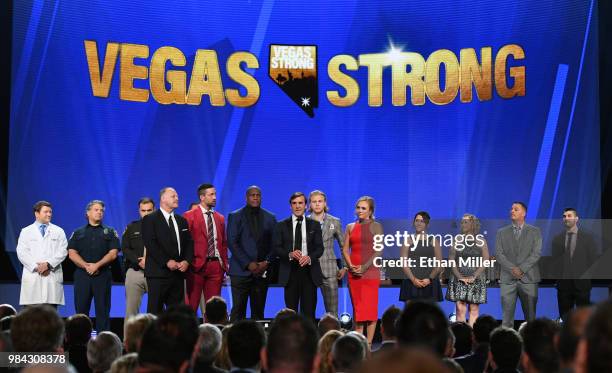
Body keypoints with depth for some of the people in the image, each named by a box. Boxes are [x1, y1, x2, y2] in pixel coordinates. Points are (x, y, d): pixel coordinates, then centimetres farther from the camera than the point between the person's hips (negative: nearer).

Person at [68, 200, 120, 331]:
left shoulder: (110, 232, 11)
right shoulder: (78, 233, 14)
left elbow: (113, 253, -1)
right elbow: (72, 254, 2)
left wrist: (97, 265, -13)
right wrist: (86, 266, -12)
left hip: (103, 275, -1)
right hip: (82, 275, 1)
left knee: (103, 310, -2)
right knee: (81, 310, 0)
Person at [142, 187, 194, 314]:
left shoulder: (182, 220, 19)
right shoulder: (150, 219, -1)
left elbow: (189, 243, 15)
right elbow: (150, 244, -11)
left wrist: (186, 261, -4)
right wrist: (167, 262, -16)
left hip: (178, 273, 6)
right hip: (159, 273, -6)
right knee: (155, 310, -5)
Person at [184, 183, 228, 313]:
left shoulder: (220, 218, 15)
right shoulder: (189, 216, -1)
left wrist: (225, 264, 10)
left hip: (216, 265, 5)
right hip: (197, 265, -4)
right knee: (191, 305, -1)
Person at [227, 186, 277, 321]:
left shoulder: (270, 218, 13)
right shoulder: (235, 216, 5)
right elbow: (232, 243, -3)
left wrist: (267, 262, -8)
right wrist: (248, 264, -12)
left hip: (262, 272, 3)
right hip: (241, 271, -2)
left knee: (258, 311, 3)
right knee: (238, 310, -6)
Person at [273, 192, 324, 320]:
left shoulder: (314, 225, 11)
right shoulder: (281, 226, 10)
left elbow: (319, 248, 4)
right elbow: (276, 248, 3)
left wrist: (309, 257, -16)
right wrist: (290, 254, -16)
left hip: (309, 272, 0)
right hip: (290, 272, 0)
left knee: (309, 312, -2)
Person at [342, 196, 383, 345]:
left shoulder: (376, 226, 0)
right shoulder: (350, 227, 12)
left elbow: (378, 251, -6)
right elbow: (345, 249, 9)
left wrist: (365, 267, -14)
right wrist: (351, 266, -8)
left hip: (370, 272, -4)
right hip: (353, 273, 4)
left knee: (370, 307, -5)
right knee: (357, 308, 4)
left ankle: (369, 343, -3)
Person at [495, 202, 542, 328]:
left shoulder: (535, 231, 8)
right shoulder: (502, 232, 13)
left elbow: (536, 253, -2)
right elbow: (499, 254, 3)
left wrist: (521, 269, -13)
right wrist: (512, 269, -11)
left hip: (528, 278, -1)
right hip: (508, 278, 1)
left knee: (531, 316, 0)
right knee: (507, 316, -4)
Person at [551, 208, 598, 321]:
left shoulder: (587, 237, 2)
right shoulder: (557, 239, 8)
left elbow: (593, 259, 2)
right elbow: (554, 259, 11)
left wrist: (586, 276, -4)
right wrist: (557, 274, -1)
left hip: (582, 283, -2)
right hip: (563, 283, 2)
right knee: (565, 317, 3)